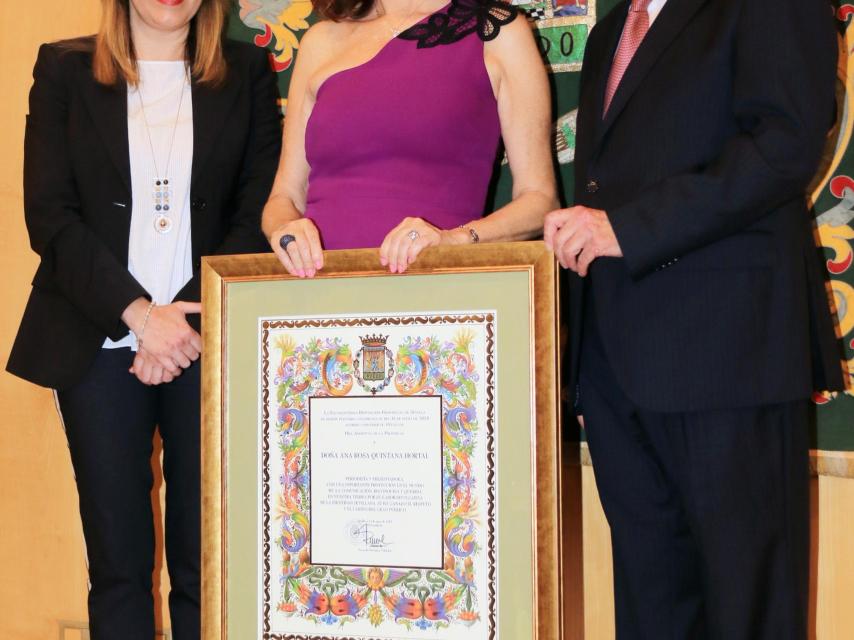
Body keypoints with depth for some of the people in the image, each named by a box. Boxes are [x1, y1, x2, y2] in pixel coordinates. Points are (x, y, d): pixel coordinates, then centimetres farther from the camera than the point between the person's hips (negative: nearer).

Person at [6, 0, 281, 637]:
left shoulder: (248, 72, 8)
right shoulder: (65, 70, 7)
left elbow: (258, 213, 3)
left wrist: (189, 316, -10)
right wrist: (140, 315, -12)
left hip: (207, 340, 0)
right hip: (100, 341, 0)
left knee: (206, 556, 1)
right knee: (117, 556, 4)